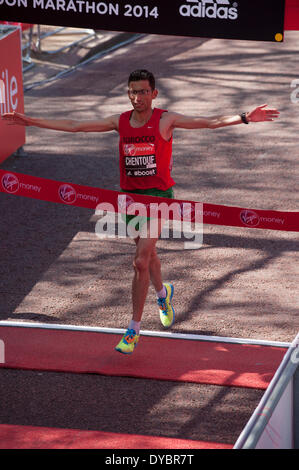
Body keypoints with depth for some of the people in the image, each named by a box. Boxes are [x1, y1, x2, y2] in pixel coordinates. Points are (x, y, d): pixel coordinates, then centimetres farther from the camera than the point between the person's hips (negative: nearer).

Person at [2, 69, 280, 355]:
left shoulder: (165, 120, -8)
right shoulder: (120, 122, 3)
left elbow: (210, 122, -15)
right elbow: (74, 126, 6)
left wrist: (245, 118, -29)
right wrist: (31, 122, 4)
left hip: (158, 195, -5)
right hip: (130, 195, 5)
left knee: (141, 261, -13)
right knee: (148, 254, 22)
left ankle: (133, 330, -7)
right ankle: (163, 293, 54)